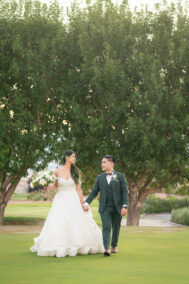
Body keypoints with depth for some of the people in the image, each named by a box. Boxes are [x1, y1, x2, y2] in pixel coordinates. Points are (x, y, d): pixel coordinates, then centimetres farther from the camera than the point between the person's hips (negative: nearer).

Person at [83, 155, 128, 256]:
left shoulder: (120, 176, 1)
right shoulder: (100, 177, 9)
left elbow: (125, 192, -3)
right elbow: (94, 192, 8)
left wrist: (125, 206, -13)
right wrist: (86, 203, -5)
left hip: (117, 207, 0)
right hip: (105, 207, 1)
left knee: (116, 228, 10)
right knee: (106, 228, -13)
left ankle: (114, 246, 30)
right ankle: (107, 249, -22)